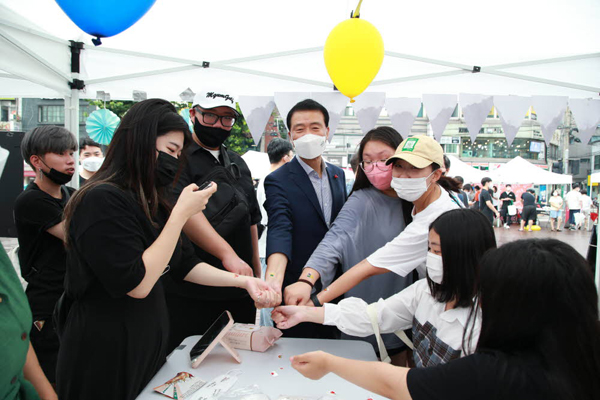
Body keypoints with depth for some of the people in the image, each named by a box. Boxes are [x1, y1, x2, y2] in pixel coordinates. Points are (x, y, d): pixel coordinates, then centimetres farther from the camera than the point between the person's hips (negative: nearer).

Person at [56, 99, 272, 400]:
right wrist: (181, 214, -24)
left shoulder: (151, 203, 7)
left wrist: (243, 281, -2)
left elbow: (185, 264, 8)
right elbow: (138, 284, -25)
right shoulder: (103, 200, -22)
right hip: (106, 354, -8)